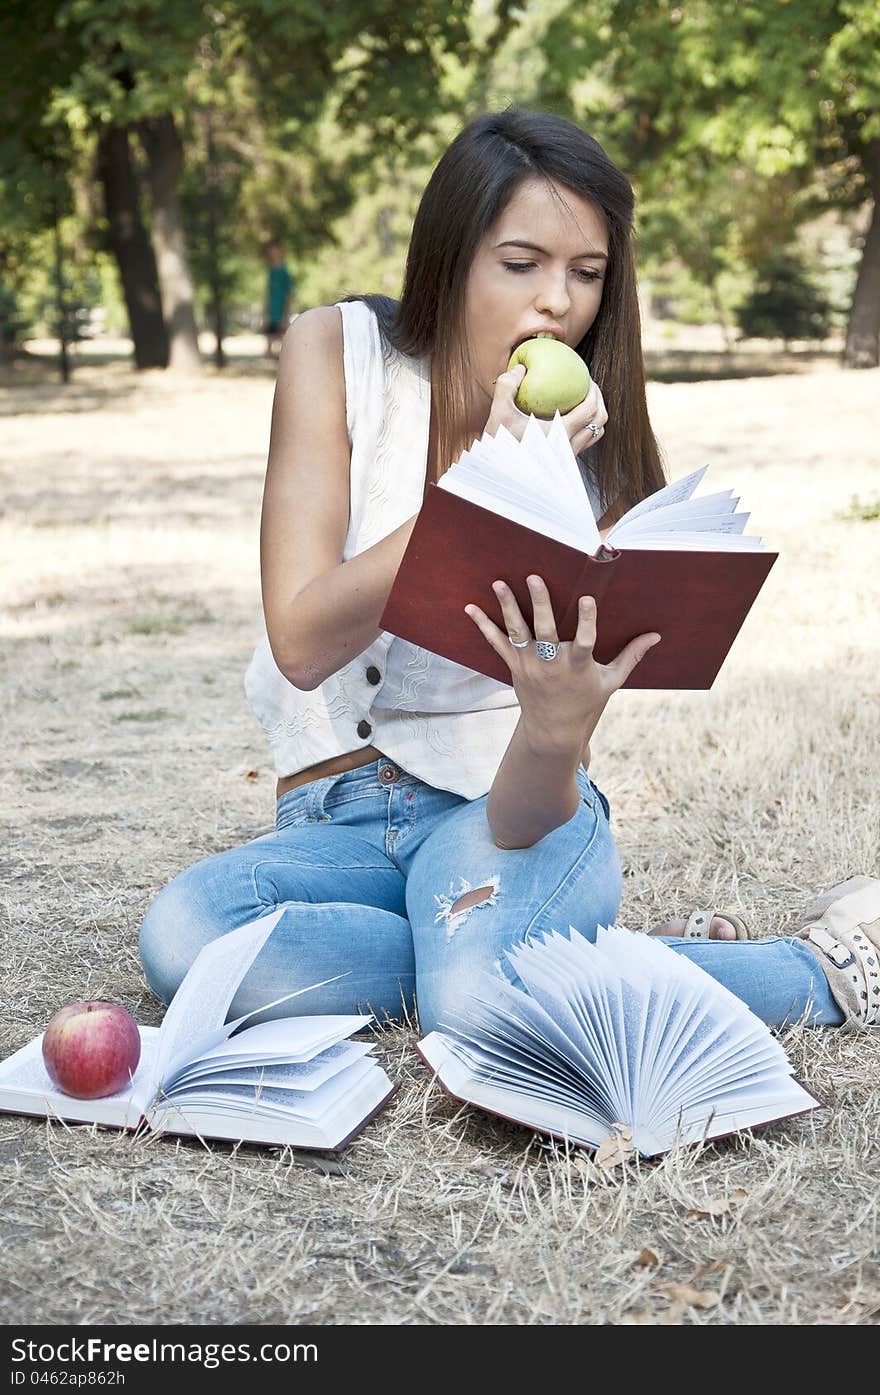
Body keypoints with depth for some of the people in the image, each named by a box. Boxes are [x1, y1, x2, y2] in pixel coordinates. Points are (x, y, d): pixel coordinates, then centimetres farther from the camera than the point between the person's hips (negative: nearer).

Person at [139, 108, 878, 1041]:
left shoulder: (596, 458, -11)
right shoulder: (337, 352, -7)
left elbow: (523, 822, -19)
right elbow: (302, 642, -19)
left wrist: (557, 731, -43)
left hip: (502, 801, -3)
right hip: (337, 815, 3)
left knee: (480, 1005, -36)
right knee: (183, 937, -31)